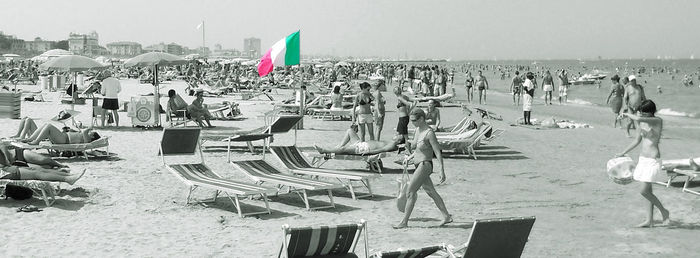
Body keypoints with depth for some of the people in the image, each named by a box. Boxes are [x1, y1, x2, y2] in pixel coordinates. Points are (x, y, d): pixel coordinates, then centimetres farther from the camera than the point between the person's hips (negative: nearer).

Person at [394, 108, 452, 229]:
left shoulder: (429, 133, -18)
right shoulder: (418, 129, 7)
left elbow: (438, 152, -18)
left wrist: (442, 171, -20)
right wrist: (410, 157, 10)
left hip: (425, 165, -9)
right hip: (419, 165, 9)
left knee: (410, 193, -7)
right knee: (431, 192, 16)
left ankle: (404, 222, -1)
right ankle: (447, 216, 26)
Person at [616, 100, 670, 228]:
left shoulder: (658, 121, -14)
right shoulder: (641, 123, 7)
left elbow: (638, 119, -31)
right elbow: (637, 140, 20)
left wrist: (627, 114, -13)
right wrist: (623, 153, 24)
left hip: (653, 160, -8)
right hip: (643, 158, 8)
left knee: (644, 191, -11)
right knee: (648, 191, 9)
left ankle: (664, 212, 7)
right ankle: (649, 220, 14)